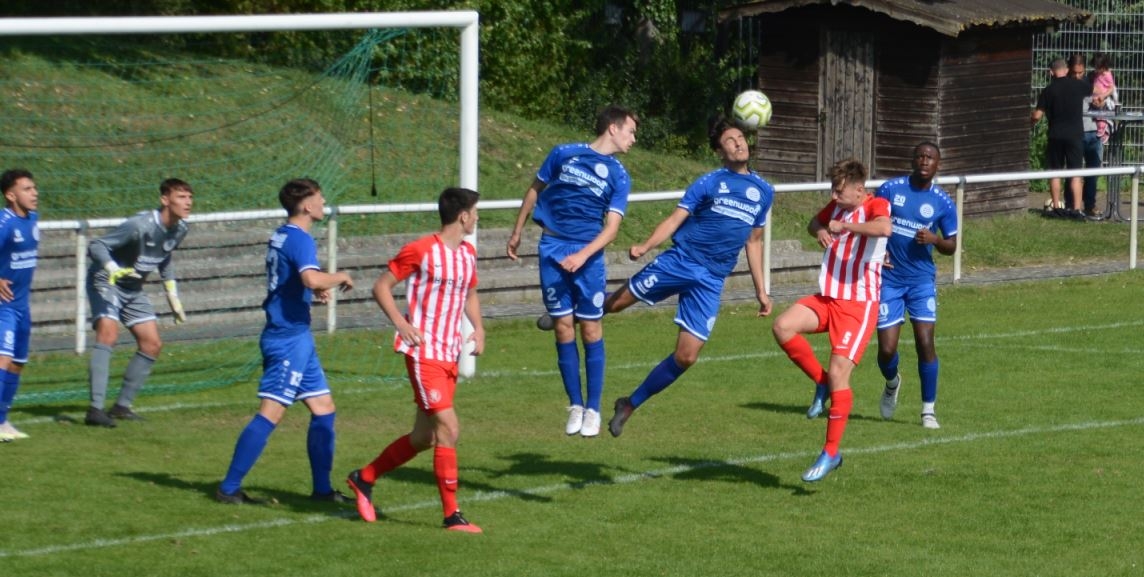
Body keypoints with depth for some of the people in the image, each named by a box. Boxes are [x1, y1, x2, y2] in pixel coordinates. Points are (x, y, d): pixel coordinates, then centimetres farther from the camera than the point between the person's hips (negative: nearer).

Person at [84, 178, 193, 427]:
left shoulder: (179, 229, -4)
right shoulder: (140, 226, -29)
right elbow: (96, 246, -28)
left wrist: (173, 298, 15)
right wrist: (112, 268, -46)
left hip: (133, 289, 8)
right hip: (106, 282, -8)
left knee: (152, 344, 3)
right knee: (108, 333, -27)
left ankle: (123, 405, 15)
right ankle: (95, 409, -31)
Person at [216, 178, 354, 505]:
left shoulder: (281, 236, 14)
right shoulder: (300, 239, -15)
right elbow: (312, 278, -33)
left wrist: (314, 291, 13)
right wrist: (340, 278, -14)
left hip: (295, 336, 10)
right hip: (289, 338, -10)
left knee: (323, 409, 12)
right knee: (271, 413, -9)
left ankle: (322, 489, 16)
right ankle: (229, 488, -7)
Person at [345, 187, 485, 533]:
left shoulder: (468, 254, 12)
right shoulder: (421, 251, -11)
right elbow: (381, 287, -5)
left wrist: (478, 328, 10)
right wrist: (401, 324, -17)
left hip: (450, 355, 8)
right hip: (424, 353, -8)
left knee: (423, 438, 12)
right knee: (448, 430, -14)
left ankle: (364, 478, 32)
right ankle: (452, 515, -10)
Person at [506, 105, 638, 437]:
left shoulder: (619, 177, 3)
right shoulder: (564, 154, 3)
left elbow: (612, 227, -5)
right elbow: (535, 190, 15)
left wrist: (582, 255, -20)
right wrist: (517, 232, 17)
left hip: (588, 255, 0)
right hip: (552, 249, 0)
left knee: (590, 330, -1)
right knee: (563, 328, 0)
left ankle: (592, 410, 7)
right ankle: (575, 406, 11)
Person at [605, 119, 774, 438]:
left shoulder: (764, 191, 13)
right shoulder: (710, 182, 0)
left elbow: (754, 241, 23)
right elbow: (675, 219, -7)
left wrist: (761, 291, 20)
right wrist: (644, 247, -24)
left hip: (711, 281, 3)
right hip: (679, 261, -3)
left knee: (686, 357, -3)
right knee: (614, 303, -3)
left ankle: (631, 405, 14)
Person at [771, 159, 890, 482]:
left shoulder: (876, 206, -11)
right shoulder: (837, 206, 10)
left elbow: (884, 228, -37)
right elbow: (814, 223, 32)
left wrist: (843, 226, -24)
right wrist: (820, 231, 7)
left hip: (859, 304, -7)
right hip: (827, 298, 7)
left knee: (839, 373, -13)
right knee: (783, 327, -20)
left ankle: (831, 453, -2)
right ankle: (821, 382, 2)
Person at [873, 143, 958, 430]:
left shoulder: (943, 203, -1)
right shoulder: (890, 189, -2)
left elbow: (951, 246, 6)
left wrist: (934, 239, -15)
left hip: (922, 279, 0)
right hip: (889, 279, 0)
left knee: (925, 343, -11)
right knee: (886, 349, -3)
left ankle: (928, 410, 2)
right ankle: (892, 383, 33)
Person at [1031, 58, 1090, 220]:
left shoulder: (1048, 90, -4)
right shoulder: (1079, 85, -1)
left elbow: (1037, 115, -7)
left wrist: (1031, 120, 15)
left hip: (1056, 135, 0)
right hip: (1075, 134, 0)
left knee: (1055, 172, 11)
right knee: (1075, 174, 1)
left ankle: (1057, 207, 13)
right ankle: (1076, 209, -5)